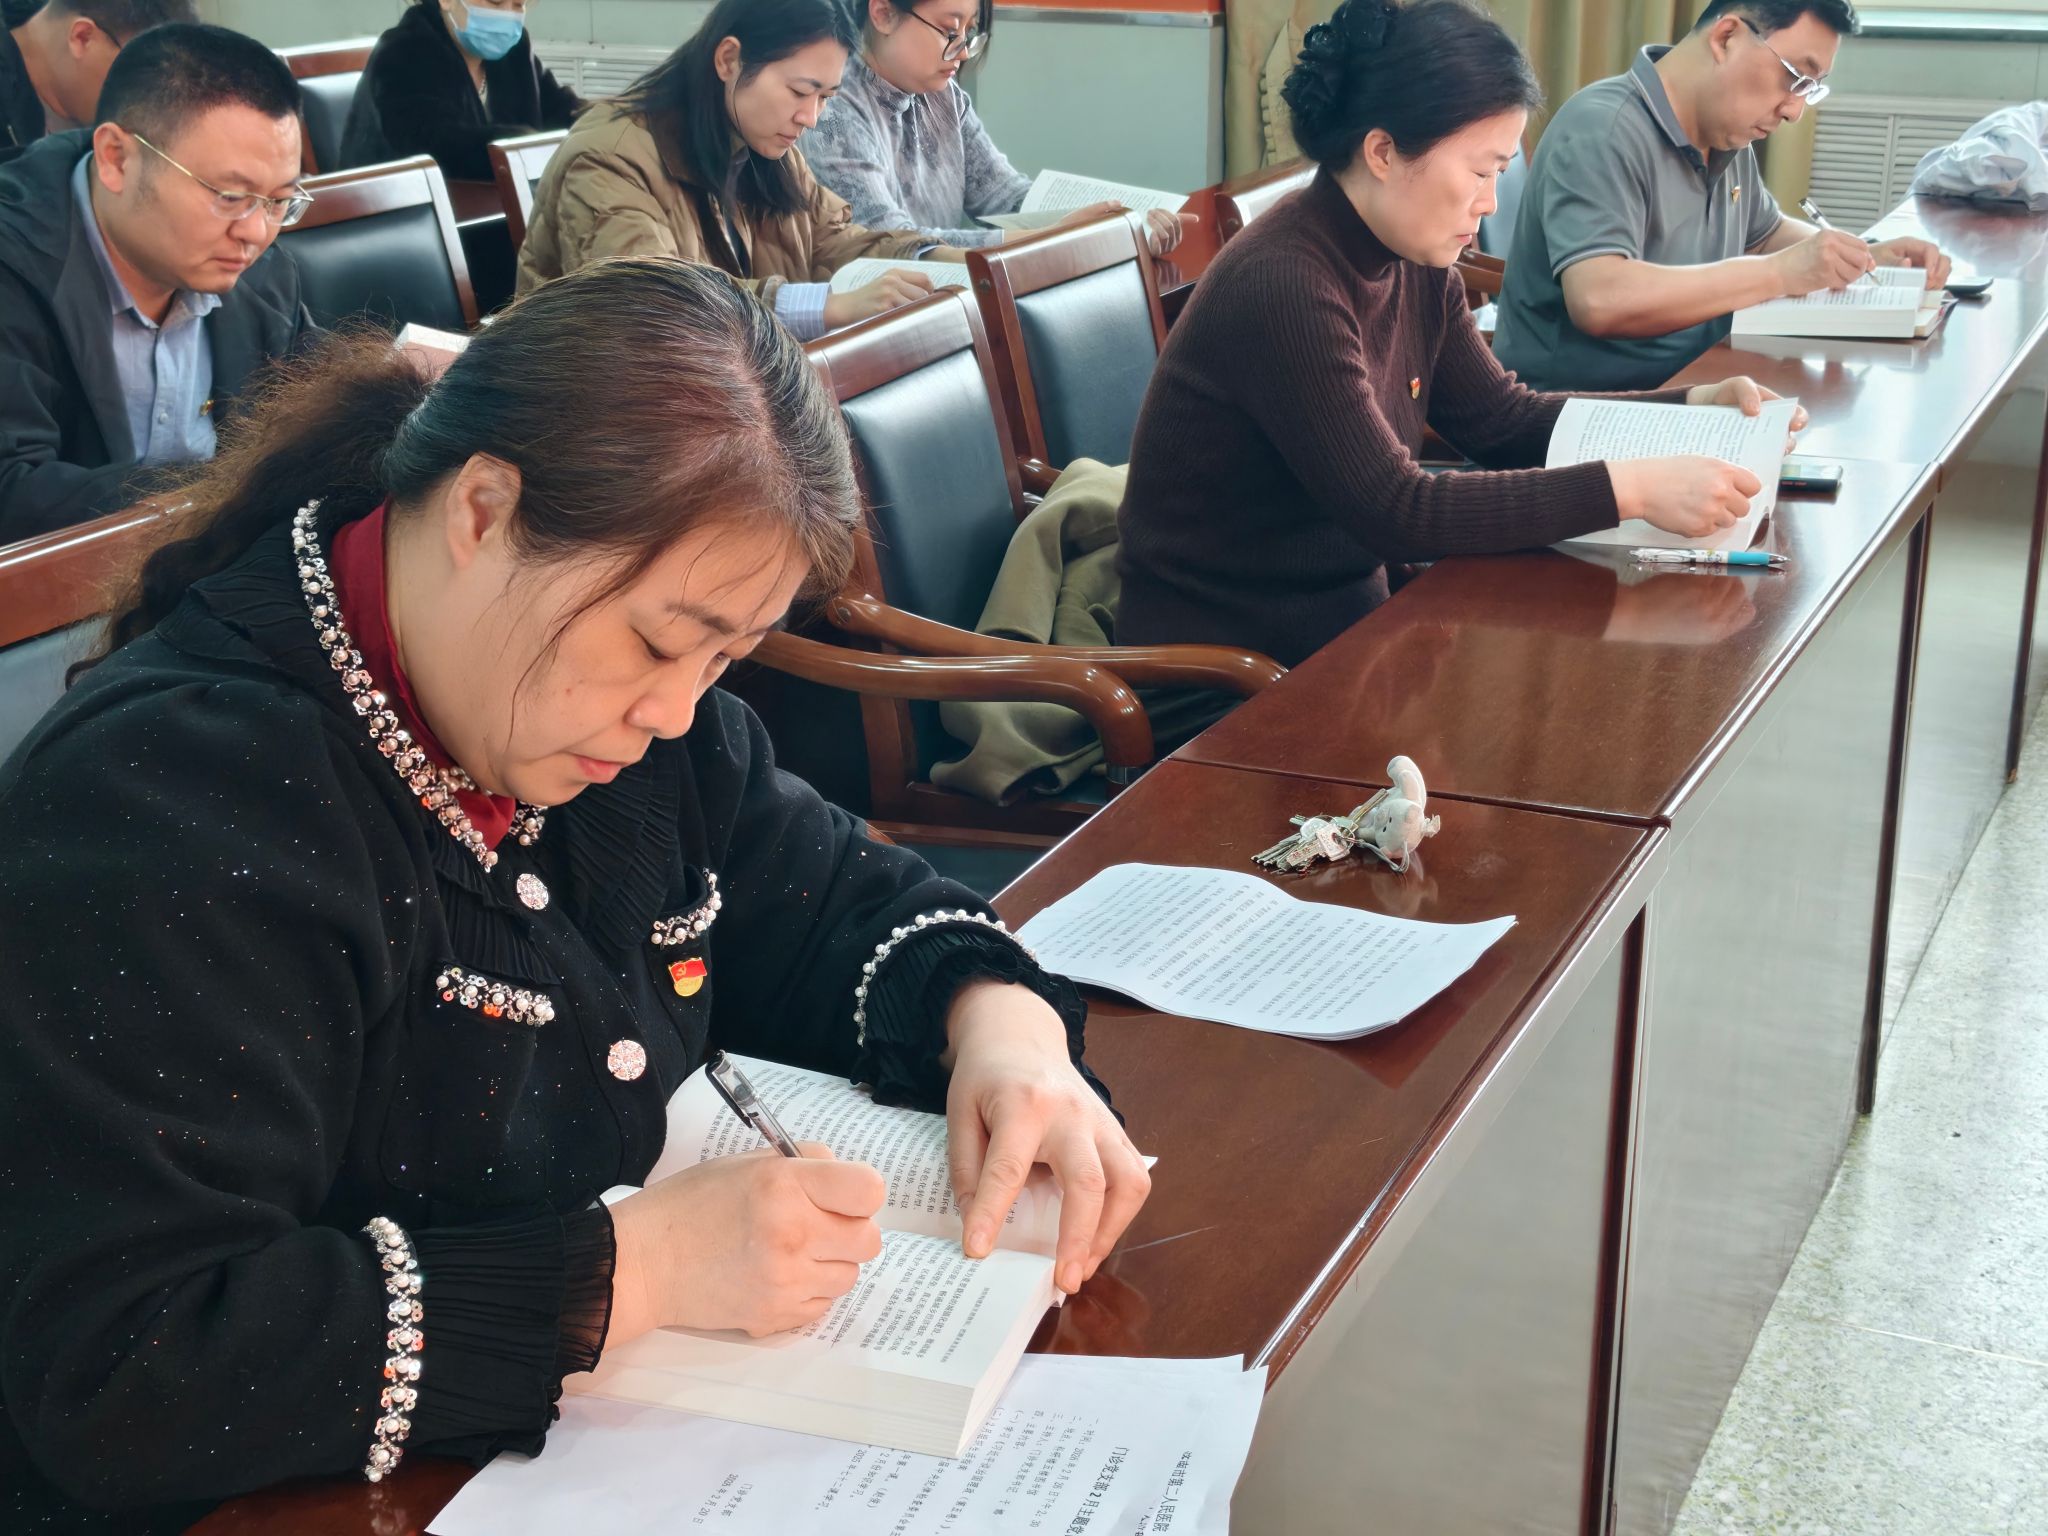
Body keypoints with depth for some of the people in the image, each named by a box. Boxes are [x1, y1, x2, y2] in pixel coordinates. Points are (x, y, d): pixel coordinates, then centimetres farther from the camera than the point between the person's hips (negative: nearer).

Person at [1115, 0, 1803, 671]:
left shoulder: (1416, 271, 2)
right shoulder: (1283, 288, -25)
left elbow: (1503, 420, 10)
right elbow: (1396, 512, -26)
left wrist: (1696, 407, -1)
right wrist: (1630, 488, -27)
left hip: (1341, 617, 8)